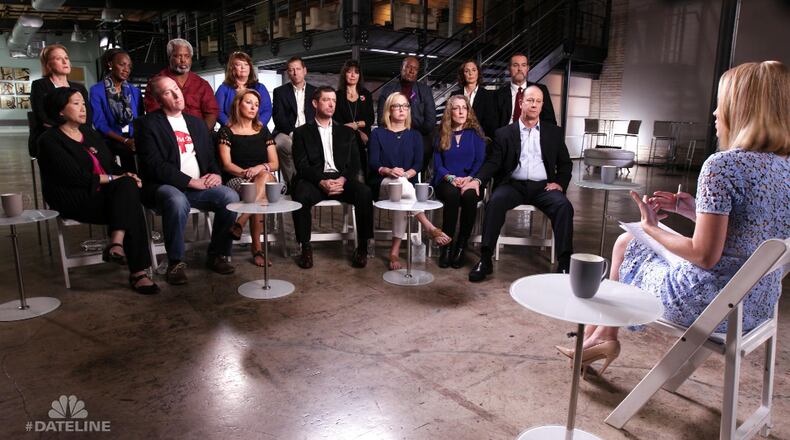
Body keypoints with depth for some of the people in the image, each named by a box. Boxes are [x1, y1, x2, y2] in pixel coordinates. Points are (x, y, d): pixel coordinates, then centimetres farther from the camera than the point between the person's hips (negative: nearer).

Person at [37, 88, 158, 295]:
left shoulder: (90, 134, 22)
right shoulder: (50, 141, -1)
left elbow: (112, 165, 13)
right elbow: (76, 176, -14)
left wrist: (127, 177, -9)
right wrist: (112, 179, -12)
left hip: (105, 195, 6)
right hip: (76, 201, -6)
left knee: (128, 185, -29)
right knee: (130, 206, -29)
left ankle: (117, 243, -38)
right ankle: (137, 272, -32)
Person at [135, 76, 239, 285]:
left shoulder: (196, 123, 20)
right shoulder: (148, 124, 1)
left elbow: (210, 156, 21)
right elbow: (155, 165, -10)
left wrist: (216, 174, -2)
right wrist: (191, 182, -15)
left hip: (200, 186, 5)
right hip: (165, 186, -5)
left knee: (230, 196, -23)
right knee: (177, 201, -39)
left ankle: (218, 255, -6)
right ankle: (175, 262, -19)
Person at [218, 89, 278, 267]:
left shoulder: (263, 131, 16)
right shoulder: (227, 131, 6)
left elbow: (274, 163, 10)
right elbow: (227, 165, -4)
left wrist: (261, 168, -14)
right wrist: (246, 173, -22)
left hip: (266, 178, 3)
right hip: (236, 181, -2)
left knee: (265, 177, -37)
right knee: (261, 195, -37)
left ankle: (240, 223, -41)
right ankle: (257, 247, -35)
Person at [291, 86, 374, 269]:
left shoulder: (346, 132, 21)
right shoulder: (302, 132, 13)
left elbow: (355, 163, 11)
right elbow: (301, 165, 1)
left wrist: (343, 179, -11)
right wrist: (321, 182, -17)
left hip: (341, 179, 2)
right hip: (314, 180, -1)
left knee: (364, 193, -29)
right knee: (301, 196, -34)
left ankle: (362, 247, -18)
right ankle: (305, 247, -18)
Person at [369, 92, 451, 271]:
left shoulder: (415, 135, 17)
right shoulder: (378, 134, 12)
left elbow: (418, 164, 4)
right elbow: (373, 163, -1)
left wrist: (406, 173, -18)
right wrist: (389, 171, -23)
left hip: (407, 182, 2)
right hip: (381, 184, -1)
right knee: (401, 182, -37)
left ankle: (395, 251, -34)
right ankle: (430, 228, -38)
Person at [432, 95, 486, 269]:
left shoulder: (475, 134, 12)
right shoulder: (442, 135, 13)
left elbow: (480, 161, 3)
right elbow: (437, 164, 6)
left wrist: (469, 178, -16)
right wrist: (451, 178, -14)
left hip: (470, 182, 0)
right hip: (445, 183, 0)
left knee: (469, 196, -35)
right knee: (452, 194, -35)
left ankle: (461, 246, -23)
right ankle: (446, 245, -27)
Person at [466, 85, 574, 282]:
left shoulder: (554, 132, 17)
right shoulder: (504, 133, 12)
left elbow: (565, 164, 17)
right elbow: (493, 162, 4)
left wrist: (560, 183, -3)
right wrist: (478, 180, -16)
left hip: (543, 186, 1)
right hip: (514, 184, -1)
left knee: (564, 206, -28)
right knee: (495, 201, -32)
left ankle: (565, 263, -24)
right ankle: (485, 260, -29)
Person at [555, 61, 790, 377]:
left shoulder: (723, 165, -24)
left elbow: (705, 255, -23)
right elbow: (746, 227, 10)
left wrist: (651, 227, -9)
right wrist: (693, 210, 6)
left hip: (710, 305, -8)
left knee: (626, 245, 18)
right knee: (627, 240, 22)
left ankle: (605, 336, 40)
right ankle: (603, 335, 33)